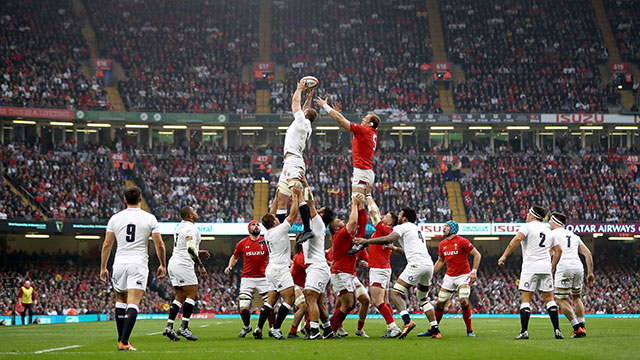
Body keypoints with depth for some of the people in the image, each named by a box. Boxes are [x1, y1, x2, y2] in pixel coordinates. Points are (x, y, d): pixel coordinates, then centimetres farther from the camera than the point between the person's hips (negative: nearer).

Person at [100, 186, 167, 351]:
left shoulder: (115, 218, 4)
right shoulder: (149, 218, 0)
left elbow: (106, 245, 6)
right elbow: (159, 245, 0)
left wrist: (103, 268, 14)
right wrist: (163, 265, 13)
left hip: (119, 264, 3)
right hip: (139, 265, -3)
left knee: (120, 301, 18)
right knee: (133, 304, -8)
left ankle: (121, 340, 19)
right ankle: (124, 342, -20)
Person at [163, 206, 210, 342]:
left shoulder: (180, 227, 17)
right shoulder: (192, 229, -13)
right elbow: (190, 249, -24)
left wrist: (199, 252, 22)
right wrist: (201, 266, -19)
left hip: (173, 264, 9)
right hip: (183, 265, -9)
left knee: (180, 297, 12)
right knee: (192, 295, -5)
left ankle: (169, 327, 6)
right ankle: (184, 328, -11)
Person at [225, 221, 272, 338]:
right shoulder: (242, 243, 5)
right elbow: (235, 257, 21)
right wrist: (230, 266, 3)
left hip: (263, 278, 0)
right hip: (247, 279, 0)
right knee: (243, 308, -9)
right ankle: (246, 327, 19)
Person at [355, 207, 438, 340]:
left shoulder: (402, 227, 4)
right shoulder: (416, 228, 29)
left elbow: (388, 239, -13)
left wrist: (366, 241, -8)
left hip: (416, 264, -8)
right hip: (429, 264, 8)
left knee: (396, 294, -8)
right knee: (423, 298, 22)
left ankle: (407, 321, -29)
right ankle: (435, 331, 13)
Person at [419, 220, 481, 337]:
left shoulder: (462, 242, -12)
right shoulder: (442, 244, 7)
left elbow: (477, 255, -8)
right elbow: (440, 261, 21)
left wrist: (474, 271, -15)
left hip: (464, 275, -6)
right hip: (449, 277, 6)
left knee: (463, 301, -21)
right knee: (440, 303, 3)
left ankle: (469, 331, -8)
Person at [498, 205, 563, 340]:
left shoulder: (527, 226, -1)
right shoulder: (548, 231, 18)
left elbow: (517, 239, -18)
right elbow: (558, 250, 20)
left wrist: (504, 256, -16)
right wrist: (552, 267, 26)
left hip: (530, 267, -5)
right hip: (546, 268, 5)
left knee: (525, 300, -3)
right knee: (549, 299, 10)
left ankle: (524, 331, -11)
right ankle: (557, 330, 2)